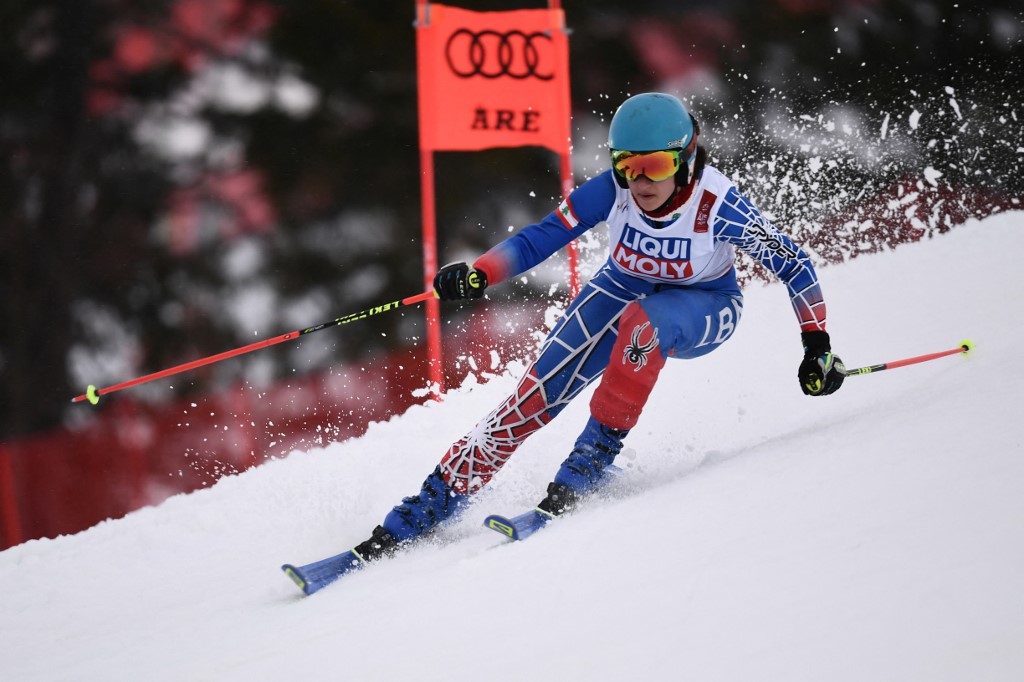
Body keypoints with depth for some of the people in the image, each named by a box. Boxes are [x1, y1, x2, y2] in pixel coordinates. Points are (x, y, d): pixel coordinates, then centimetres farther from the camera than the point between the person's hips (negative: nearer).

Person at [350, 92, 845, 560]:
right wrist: (477, 274, -35)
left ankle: (594, 456, -24)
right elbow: (541, 237, -20)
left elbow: (792, 263, -20)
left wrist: (817, 345, -23)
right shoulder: (611, 191, -24)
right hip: (623, 289, 3)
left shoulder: (719, 207, -31)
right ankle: (430, 508, -12)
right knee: (538, 394, -15)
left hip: (703, 311, -3)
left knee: (642, 322, -39)